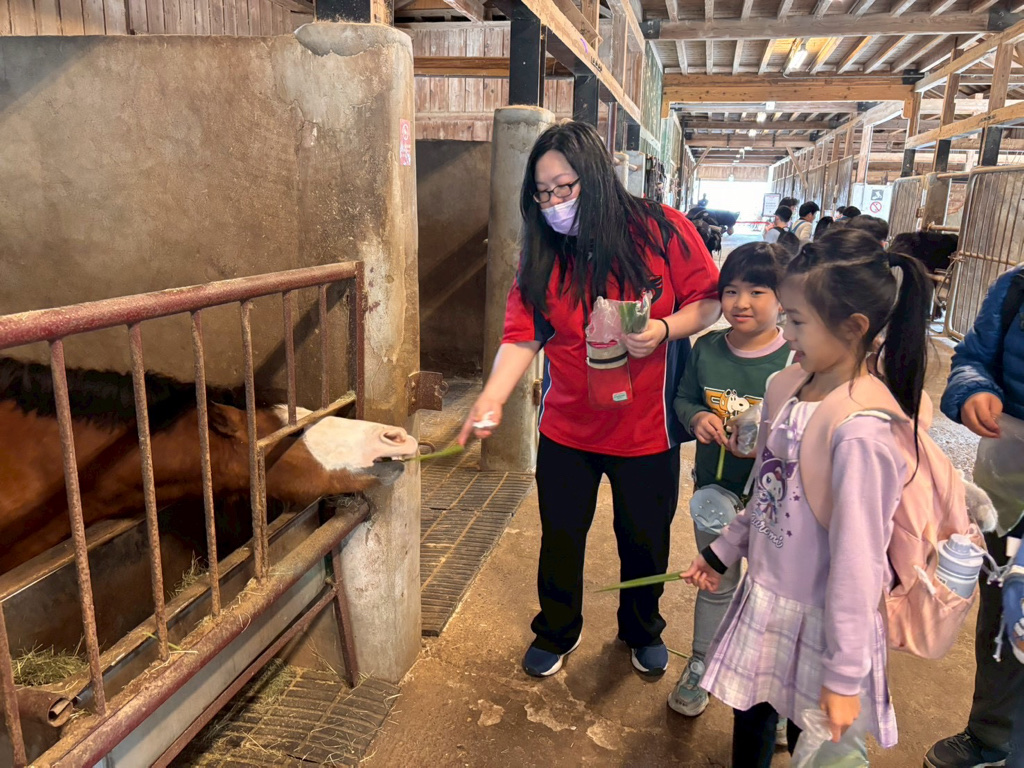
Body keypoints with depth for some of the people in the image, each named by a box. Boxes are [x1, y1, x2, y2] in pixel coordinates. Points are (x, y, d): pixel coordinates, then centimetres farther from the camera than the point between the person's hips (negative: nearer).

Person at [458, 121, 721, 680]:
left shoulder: (661, 230, -11)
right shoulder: (541, 255, -5)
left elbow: (708, 302, -4)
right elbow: (522, 337, -11)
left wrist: (662, 330, -24)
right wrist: (490, 401, -26)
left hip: (646, 426, -1)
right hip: (566, 428, 2)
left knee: (644, 540, 17)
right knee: (560, 537, 15)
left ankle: (642, 631, 46)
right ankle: (556, 632, 43)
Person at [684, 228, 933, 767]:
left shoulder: (862, 430, -27)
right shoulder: (791, 389, -3)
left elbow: (857, 560, -23)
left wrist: (845, 674, -15)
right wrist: (723, 552, 16)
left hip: (815, 622, -7)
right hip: (764, 601, 7)